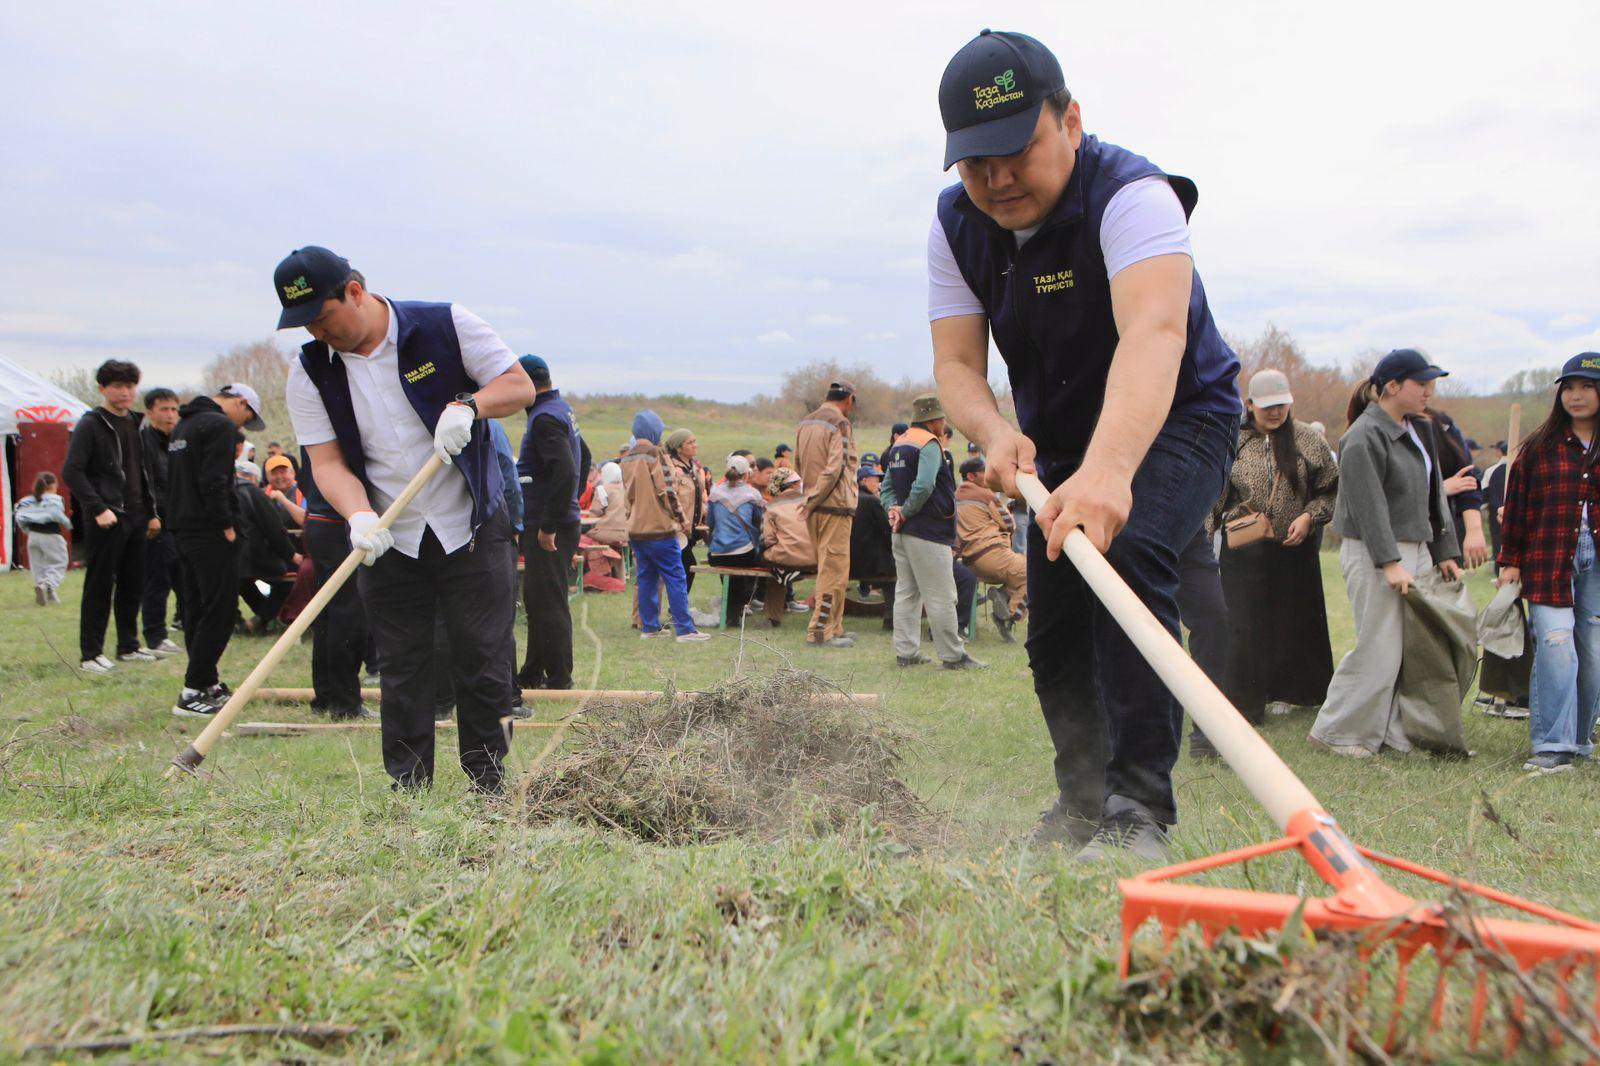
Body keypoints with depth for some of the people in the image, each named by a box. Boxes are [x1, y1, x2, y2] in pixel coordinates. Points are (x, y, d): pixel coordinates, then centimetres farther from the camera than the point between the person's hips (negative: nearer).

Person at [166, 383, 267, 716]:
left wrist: (180, 520, 21)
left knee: (196, 609, 13)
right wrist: (227, 525, -16)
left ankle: (207, 682, 20)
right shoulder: (221, 425, -11)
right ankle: (193, 693, -11)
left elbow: (172, 481, 23)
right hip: (212, 533, -10)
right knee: (220, 611, -8)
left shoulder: (184, 425, 21)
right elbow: (213, 482, -21)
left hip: (185, 530, 10)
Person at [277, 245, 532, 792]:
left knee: (483, 666, 0)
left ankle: (490, 788, 12)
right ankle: (408, 797, 13)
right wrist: (359, 517, -24)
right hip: (388, 543, 2)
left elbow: (520, 385, -4)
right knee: (401, 675, 4)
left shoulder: (447, 326, -7)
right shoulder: (310, 372, -1)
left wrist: (468, 405, -23)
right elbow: (327, 461, -5)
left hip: (474, 530, -2)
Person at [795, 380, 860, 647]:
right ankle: (821, 631, -3)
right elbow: (835, 468, -20)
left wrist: (812, 495, 16)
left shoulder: (804, 423, 13)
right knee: (834, 570, -3)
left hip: (814, 507, 8)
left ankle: (833, 627, 22)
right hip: (835, 505, -8)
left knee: (826, 568, 16)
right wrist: (815, 499, -14)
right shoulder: (840, 424, -12)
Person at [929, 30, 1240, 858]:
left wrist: (1108, 470, -66)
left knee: (1126, 554, -31)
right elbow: (956, 363, -15)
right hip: (1062, 441, 6)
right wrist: (995, 433, -39)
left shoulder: (1131, 196, -31)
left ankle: (1139, 806, -24)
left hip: (1176, 420, -6)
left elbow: (1154, 335, -49)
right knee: (1052, 625, 7)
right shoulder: (957, 225, -11)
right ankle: (1081, 804, 29)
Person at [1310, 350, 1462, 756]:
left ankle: (1403, 733, 15)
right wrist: (1389, 563, -22)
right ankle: (1334, 731, 7)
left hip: (1416, 551, 9)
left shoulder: (1418, 431, 16)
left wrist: (1445, 552, 16)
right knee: (1379, 651, -7)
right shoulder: (1364, 437, -14)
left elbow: (1434, 496, 20)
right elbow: (1369, 507, -18)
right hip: (1373, 555, -9)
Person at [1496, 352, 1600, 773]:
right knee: (1556, 645, -12)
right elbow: (1516, 507, 7)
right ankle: (1554, 745, -9)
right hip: (1549, 559, -1)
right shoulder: (1539, 447, 6)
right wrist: (1510, 561, 4)